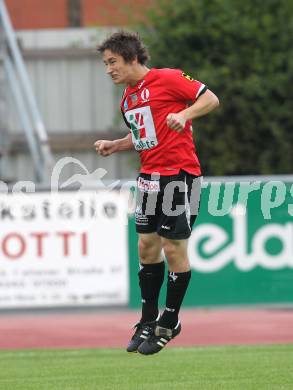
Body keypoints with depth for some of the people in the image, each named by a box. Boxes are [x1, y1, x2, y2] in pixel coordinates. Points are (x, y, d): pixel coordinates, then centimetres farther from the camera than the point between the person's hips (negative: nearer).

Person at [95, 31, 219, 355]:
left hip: (180, 175, -8)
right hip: (149, 177, 8)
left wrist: (183, 114, -27)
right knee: (147, 246, 9)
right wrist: (113, 146, 11)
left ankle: (170, 323, 9)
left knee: (174, 249, -3)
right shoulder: (127, 98, 14)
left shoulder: (167, 79, -10)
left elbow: (211, 99, -12)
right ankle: (148, 321, 19)